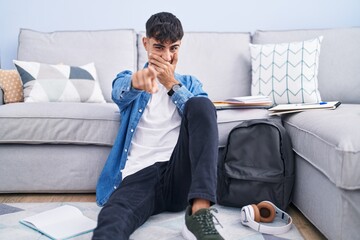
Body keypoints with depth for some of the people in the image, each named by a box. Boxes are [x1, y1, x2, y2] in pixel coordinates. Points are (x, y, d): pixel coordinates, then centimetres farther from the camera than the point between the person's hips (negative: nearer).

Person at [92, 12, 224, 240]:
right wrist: (137, 79, -33)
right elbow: (120, 93, -9)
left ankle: (200, 212, -35)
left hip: (180, 174, 4)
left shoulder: (190, 83, 25)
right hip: (138, 176, -3)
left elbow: (203, 115, 4)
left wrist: (172, 84, -4)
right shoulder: (129, 78, 19)